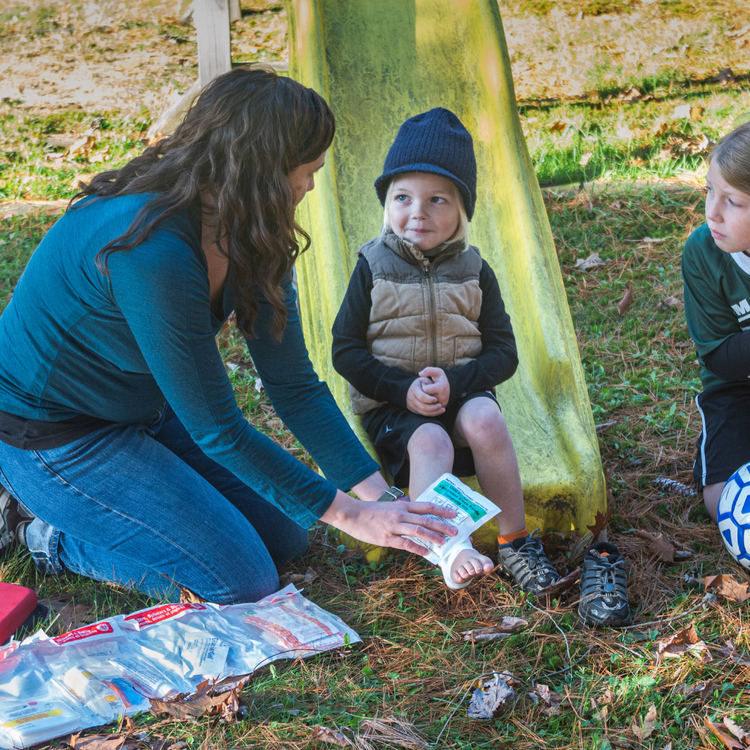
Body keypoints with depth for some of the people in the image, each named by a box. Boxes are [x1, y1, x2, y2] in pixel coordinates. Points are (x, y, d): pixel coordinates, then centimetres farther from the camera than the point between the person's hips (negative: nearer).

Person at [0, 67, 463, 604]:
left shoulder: (253, 239, -8)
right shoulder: (151, 251, -35)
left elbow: (294, 382, -5)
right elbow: (216, 427, -29)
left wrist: (379, 495, -12)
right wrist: (346, 514, -23)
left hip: (147, 410, 9)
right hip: (51, 435, -8)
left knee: (285, 538, 8)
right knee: (244, 583, -11)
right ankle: (50, 533, 4)